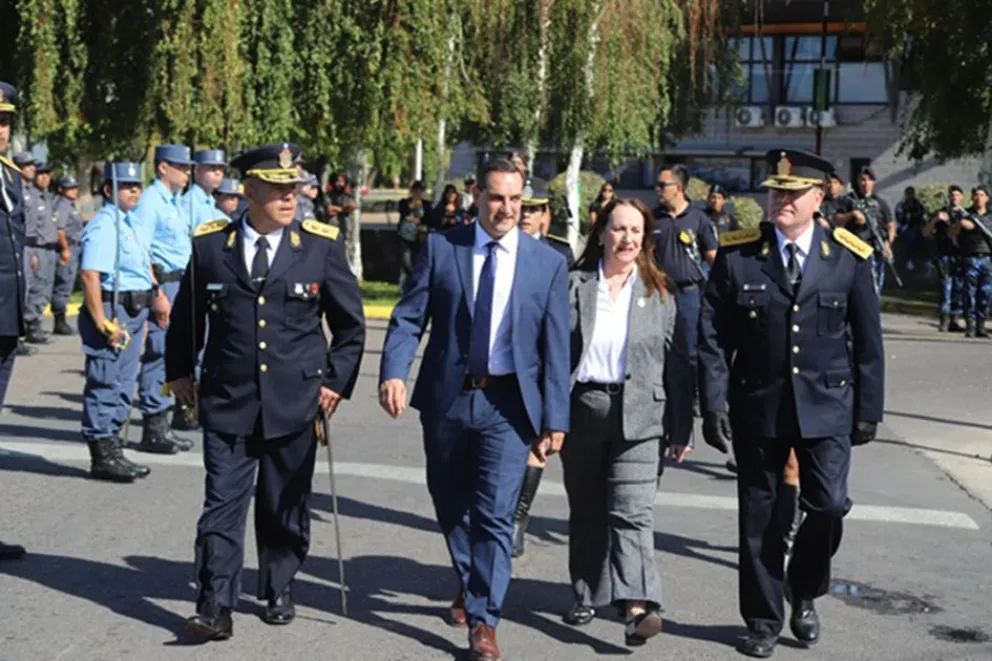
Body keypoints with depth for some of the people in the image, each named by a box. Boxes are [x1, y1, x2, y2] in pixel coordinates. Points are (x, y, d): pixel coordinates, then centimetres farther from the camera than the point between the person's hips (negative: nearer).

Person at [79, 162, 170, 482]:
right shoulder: (103, 225, -14)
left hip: (134, 313, 10)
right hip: (112, 311, -10)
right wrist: (102, 323, -25)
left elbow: (143, 267, 28)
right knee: (106, 383, -5)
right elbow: (90, 275, -23)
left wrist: (157, 296, 19)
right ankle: (103, 455, 0)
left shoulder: (128, 224, 17)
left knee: (123, 383, 14)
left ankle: (112, 449, 22)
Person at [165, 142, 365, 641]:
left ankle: (279, 593, 28)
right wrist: (179, 372, 12)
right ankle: (215, 608, 1)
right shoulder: (210, 243, 0)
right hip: (227, 401, 0)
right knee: (222, 506, -3)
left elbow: (350, 324, 6)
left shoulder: (321, 245, -2)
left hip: (294, 403, 0)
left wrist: (337, 381, 1)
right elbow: (186, 316, 14)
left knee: (285, 508, 11)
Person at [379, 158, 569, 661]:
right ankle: (470, 585, 43)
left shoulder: (548, 264, -1)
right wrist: (393, 372, -20)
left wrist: (555, 419, -4)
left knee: (494, 514, -6)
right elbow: (409, 317, -3)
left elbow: (556, 348, -1)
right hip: (446, 397, 2)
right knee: (450, 505, 18)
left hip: (507, 404, -2)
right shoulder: (441, 247, 0)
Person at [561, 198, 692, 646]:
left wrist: (681, 429, 1)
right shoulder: (574, 286, 5)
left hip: (638, 416, -2)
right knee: (586, 511, 11)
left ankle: (637, 606, -19)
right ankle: (588, 595, 24)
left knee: (632, 510, -11)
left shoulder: (659, 294, 5)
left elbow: (676, 364, 4)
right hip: (582, 411, 2)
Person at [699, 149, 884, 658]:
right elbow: (712, 337, -2)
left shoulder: (849, 258, -1)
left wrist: (869, 409, 3)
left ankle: (804, 594, 22)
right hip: (758, 405, 0)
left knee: (828, 506, -7)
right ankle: (763, 620, 24)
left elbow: (868, 341, 4)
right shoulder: (737, 255, -3)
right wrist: (714, 404, -8)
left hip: (827, 406, 0)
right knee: (760, 516, 7)